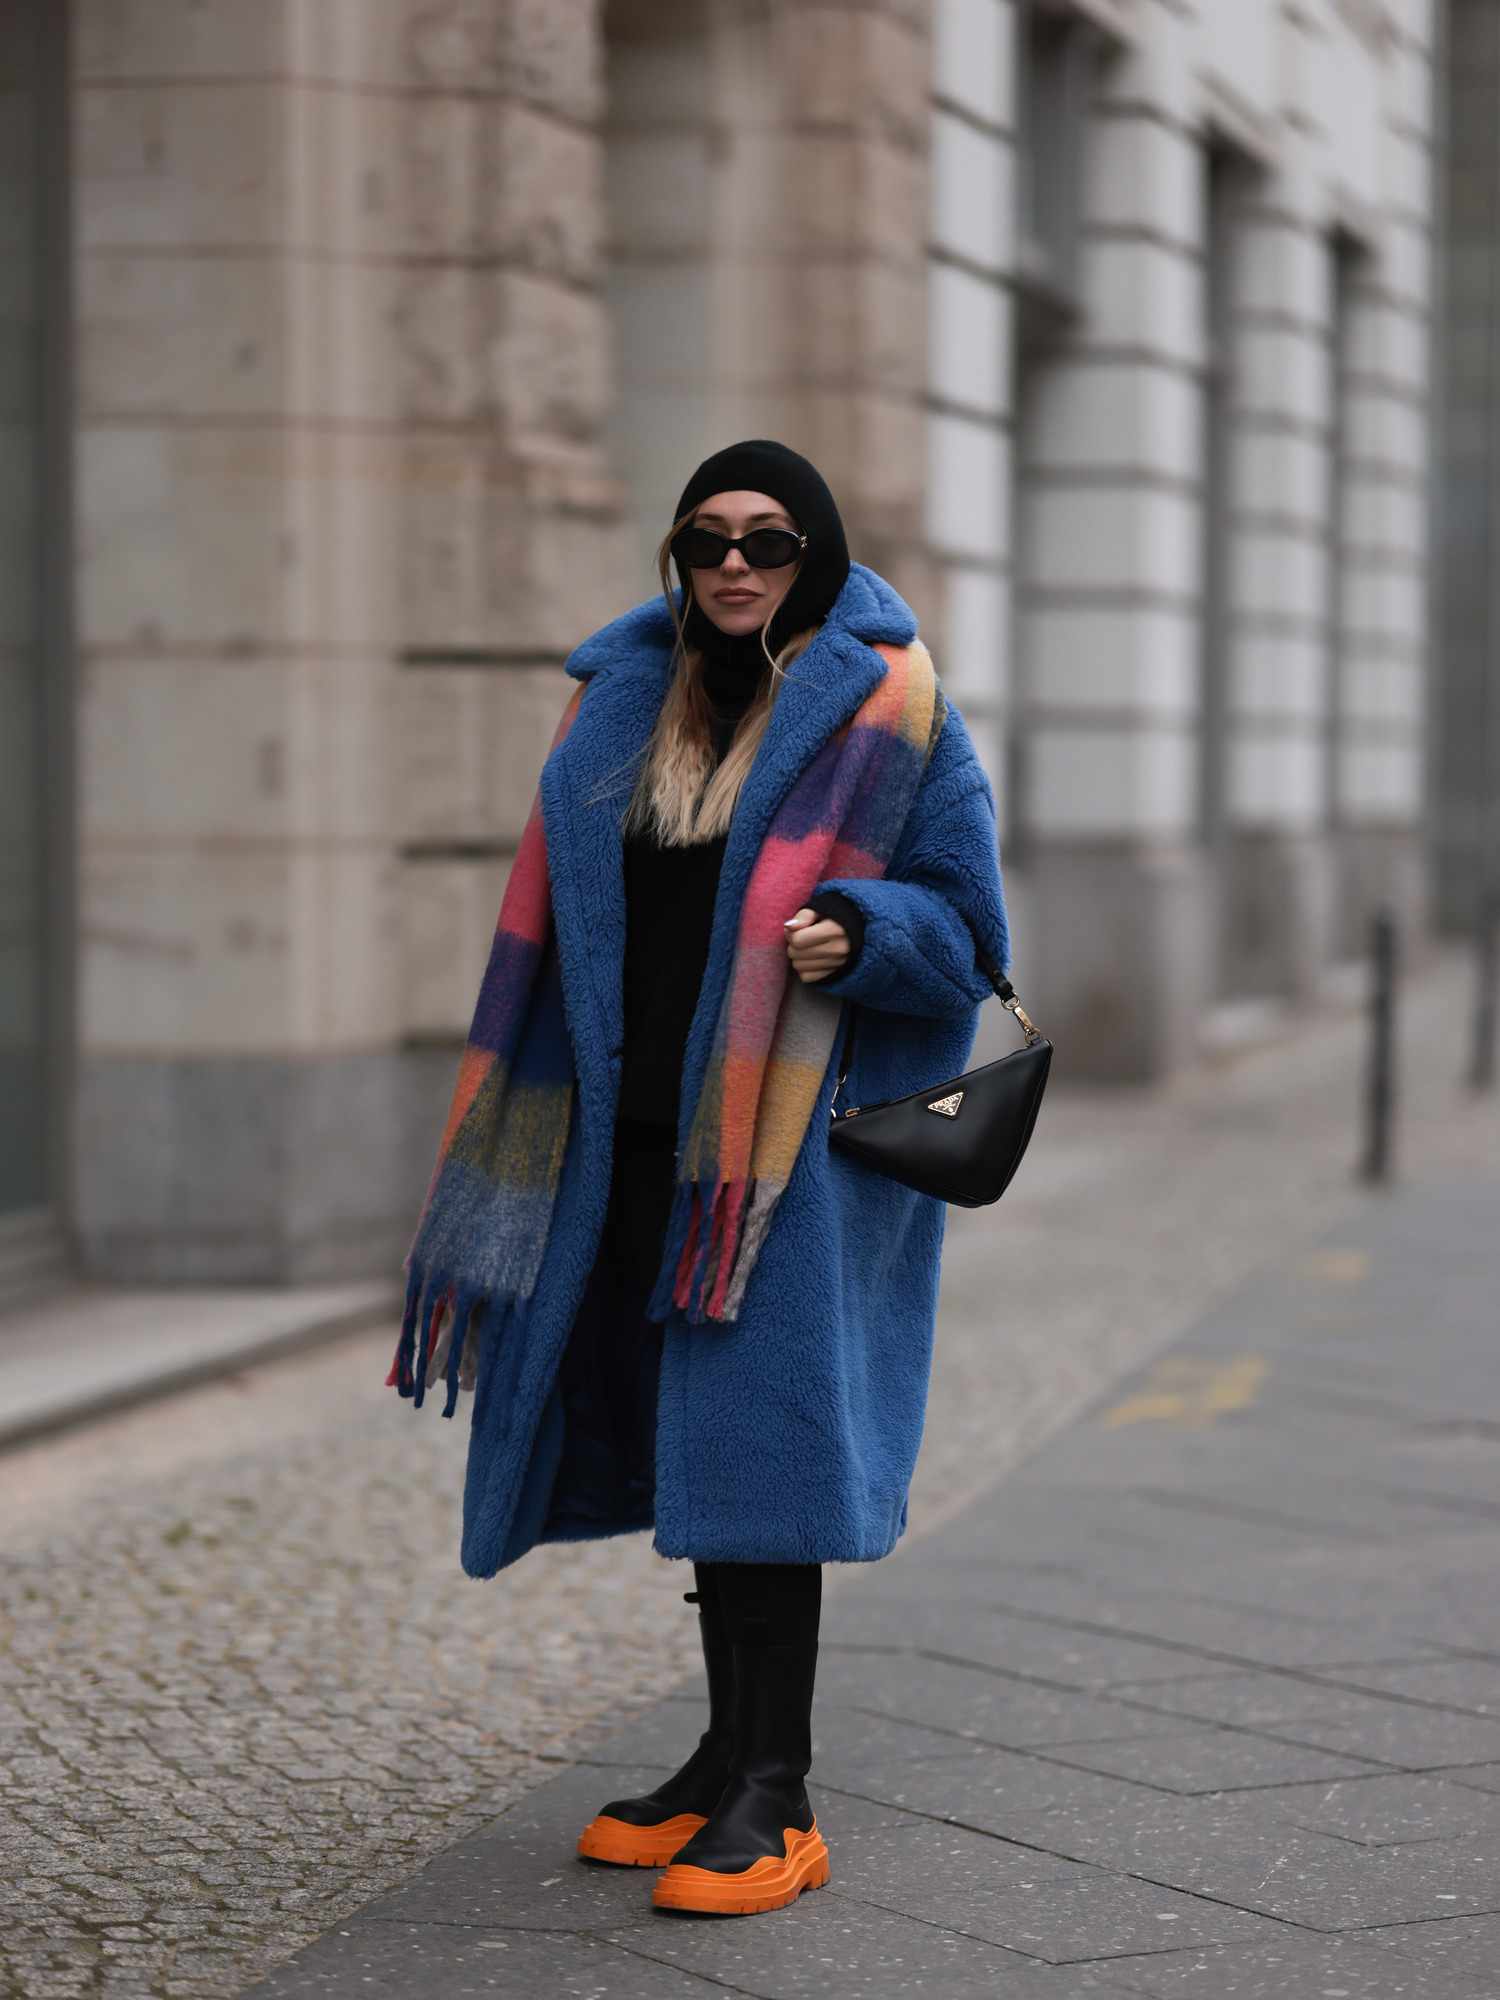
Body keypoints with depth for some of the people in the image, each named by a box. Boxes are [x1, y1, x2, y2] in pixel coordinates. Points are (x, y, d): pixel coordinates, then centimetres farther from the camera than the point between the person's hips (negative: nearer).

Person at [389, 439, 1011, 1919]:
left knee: (753, 1438, -11)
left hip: (794, 1127, -6)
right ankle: (732, 1749, 20)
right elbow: (560, 916, 15)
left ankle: (774, 1800, -7)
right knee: (685, 1440, 9)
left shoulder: (886, 712, -2)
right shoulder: (626, 702, 13)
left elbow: (963, 916, -2)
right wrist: (518, 1134, 10)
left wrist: (858, 932, -23)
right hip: (643, 1134, 6)